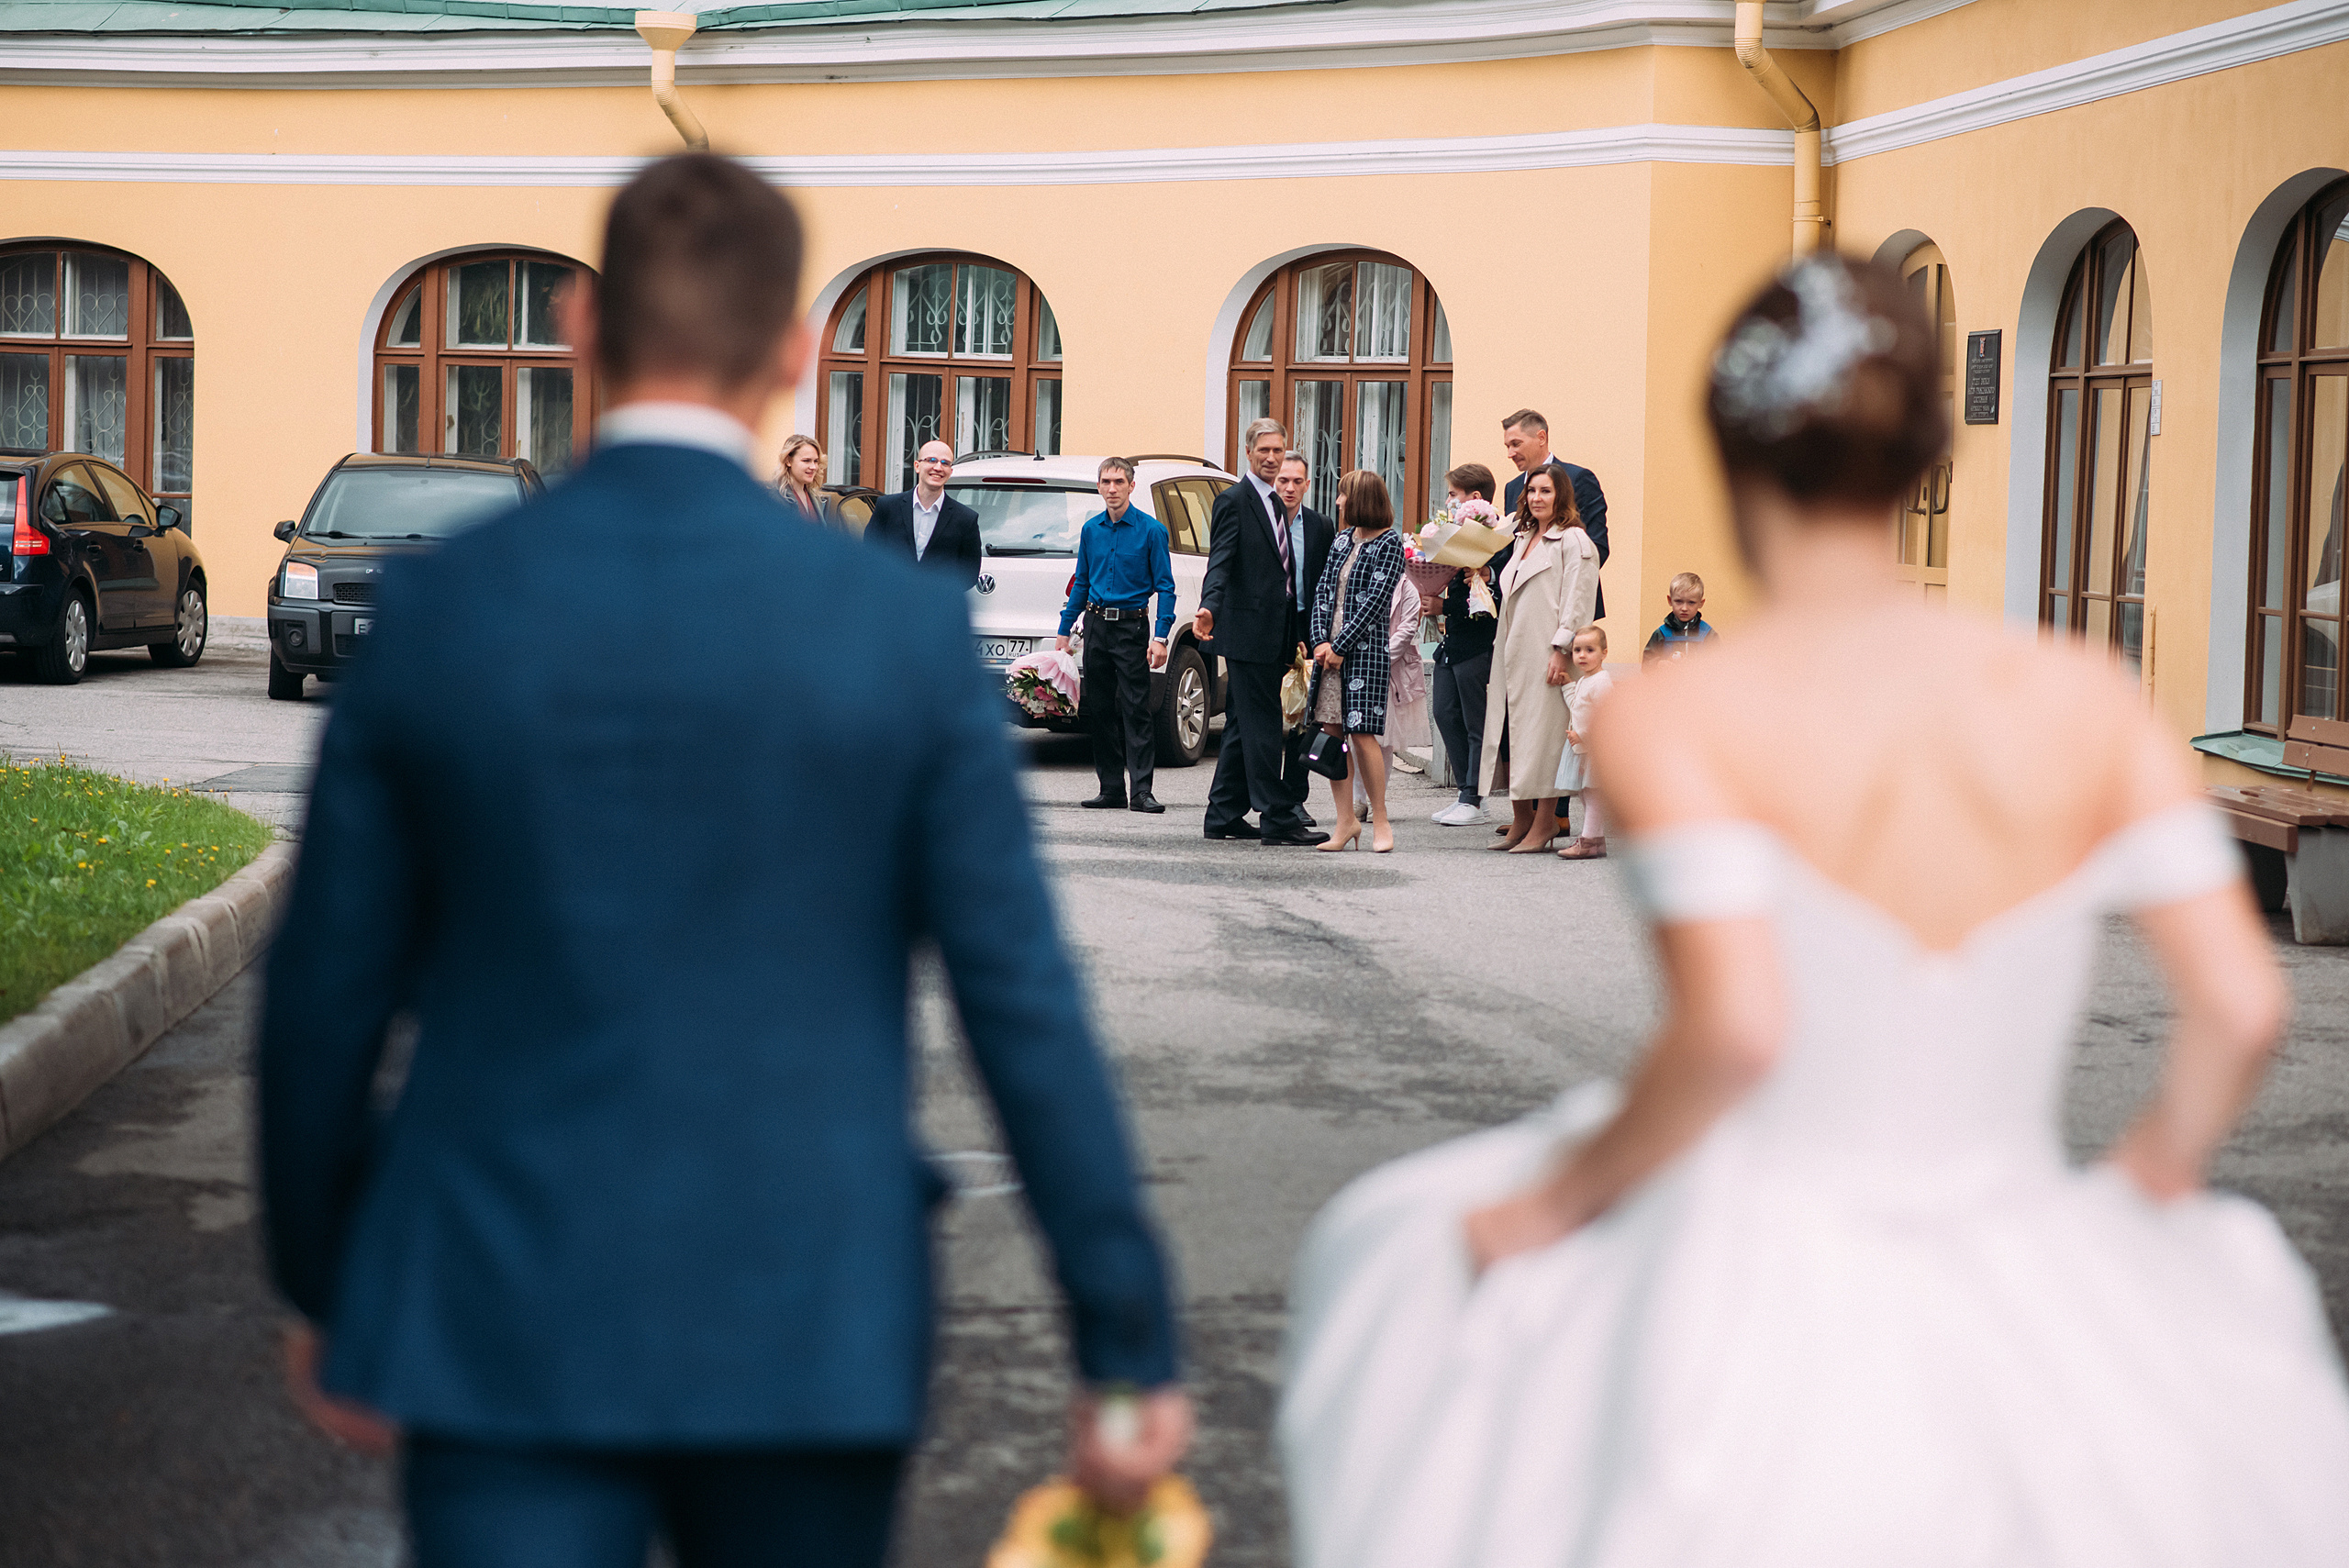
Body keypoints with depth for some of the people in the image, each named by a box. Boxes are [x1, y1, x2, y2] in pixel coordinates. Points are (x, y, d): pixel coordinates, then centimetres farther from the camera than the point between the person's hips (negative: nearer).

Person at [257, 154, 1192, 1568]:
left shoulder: (434, 612, -3)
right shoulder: (906, 628, -7)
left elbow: (330, 990, 3)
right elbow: (1026, 1008, -7)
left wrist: (327, 1289, 17)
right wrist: (1129, 1345, -1)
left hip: (505, 1325, 0)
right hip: (808, 1332, 0)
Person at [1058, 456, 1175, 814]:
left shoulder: (1150, 530, -4)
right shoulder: (1091, 529, 10)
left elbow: (1165, 587, -5)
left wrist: (1161, 637, -14)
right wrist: (1065, 630, 15)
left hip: (1131, 627, -5)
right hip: (1095, 626, 5)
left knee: (1136, 710, -9)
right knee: (1099, 710, 6)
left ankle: (1142, 791, -11)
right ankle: (1111, 788, 11)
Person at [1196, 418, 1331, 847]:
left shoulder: (1279, 507, 19)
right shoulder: (1234, 501, -7)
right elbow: (1220, 562, -18)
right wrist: (1209, 608, -33)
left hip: (1278, 632, 9)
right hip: (1249, 630, -9)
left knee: (1243, 726, 11)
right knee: (1263, 725, -8)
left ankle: (1224, 816, 16)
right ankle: (1278, 817, -7)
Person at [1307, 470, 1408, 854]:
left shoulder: (1390, 543, -4)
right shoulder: (1342, 540, 15)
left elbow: (1375, 601, -11)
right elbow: (1323, 592, 11)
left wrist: (1340, 647, -13)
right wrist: (1321, 641, -3)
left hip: (1365, 648, -6)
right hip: (1330, 648, 6)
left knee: (1362, 734, -9)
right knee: (1331, 731, 2)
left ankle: (1380, 821, 2)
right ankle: (1347, 821, 8)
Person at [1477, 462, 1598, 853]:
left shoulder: (1573, 541, -7)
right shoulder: (1524, 540, 19)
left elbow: (1576, 602, -13)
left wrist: (1561, 651, -19)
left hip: (1545, 656, -8)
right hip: (1512, 653, 8)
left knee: (1542, 732, -6)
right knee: (1508, 730, 6)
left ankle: (1544, 823, 0)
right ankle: (1521, 820, 14)